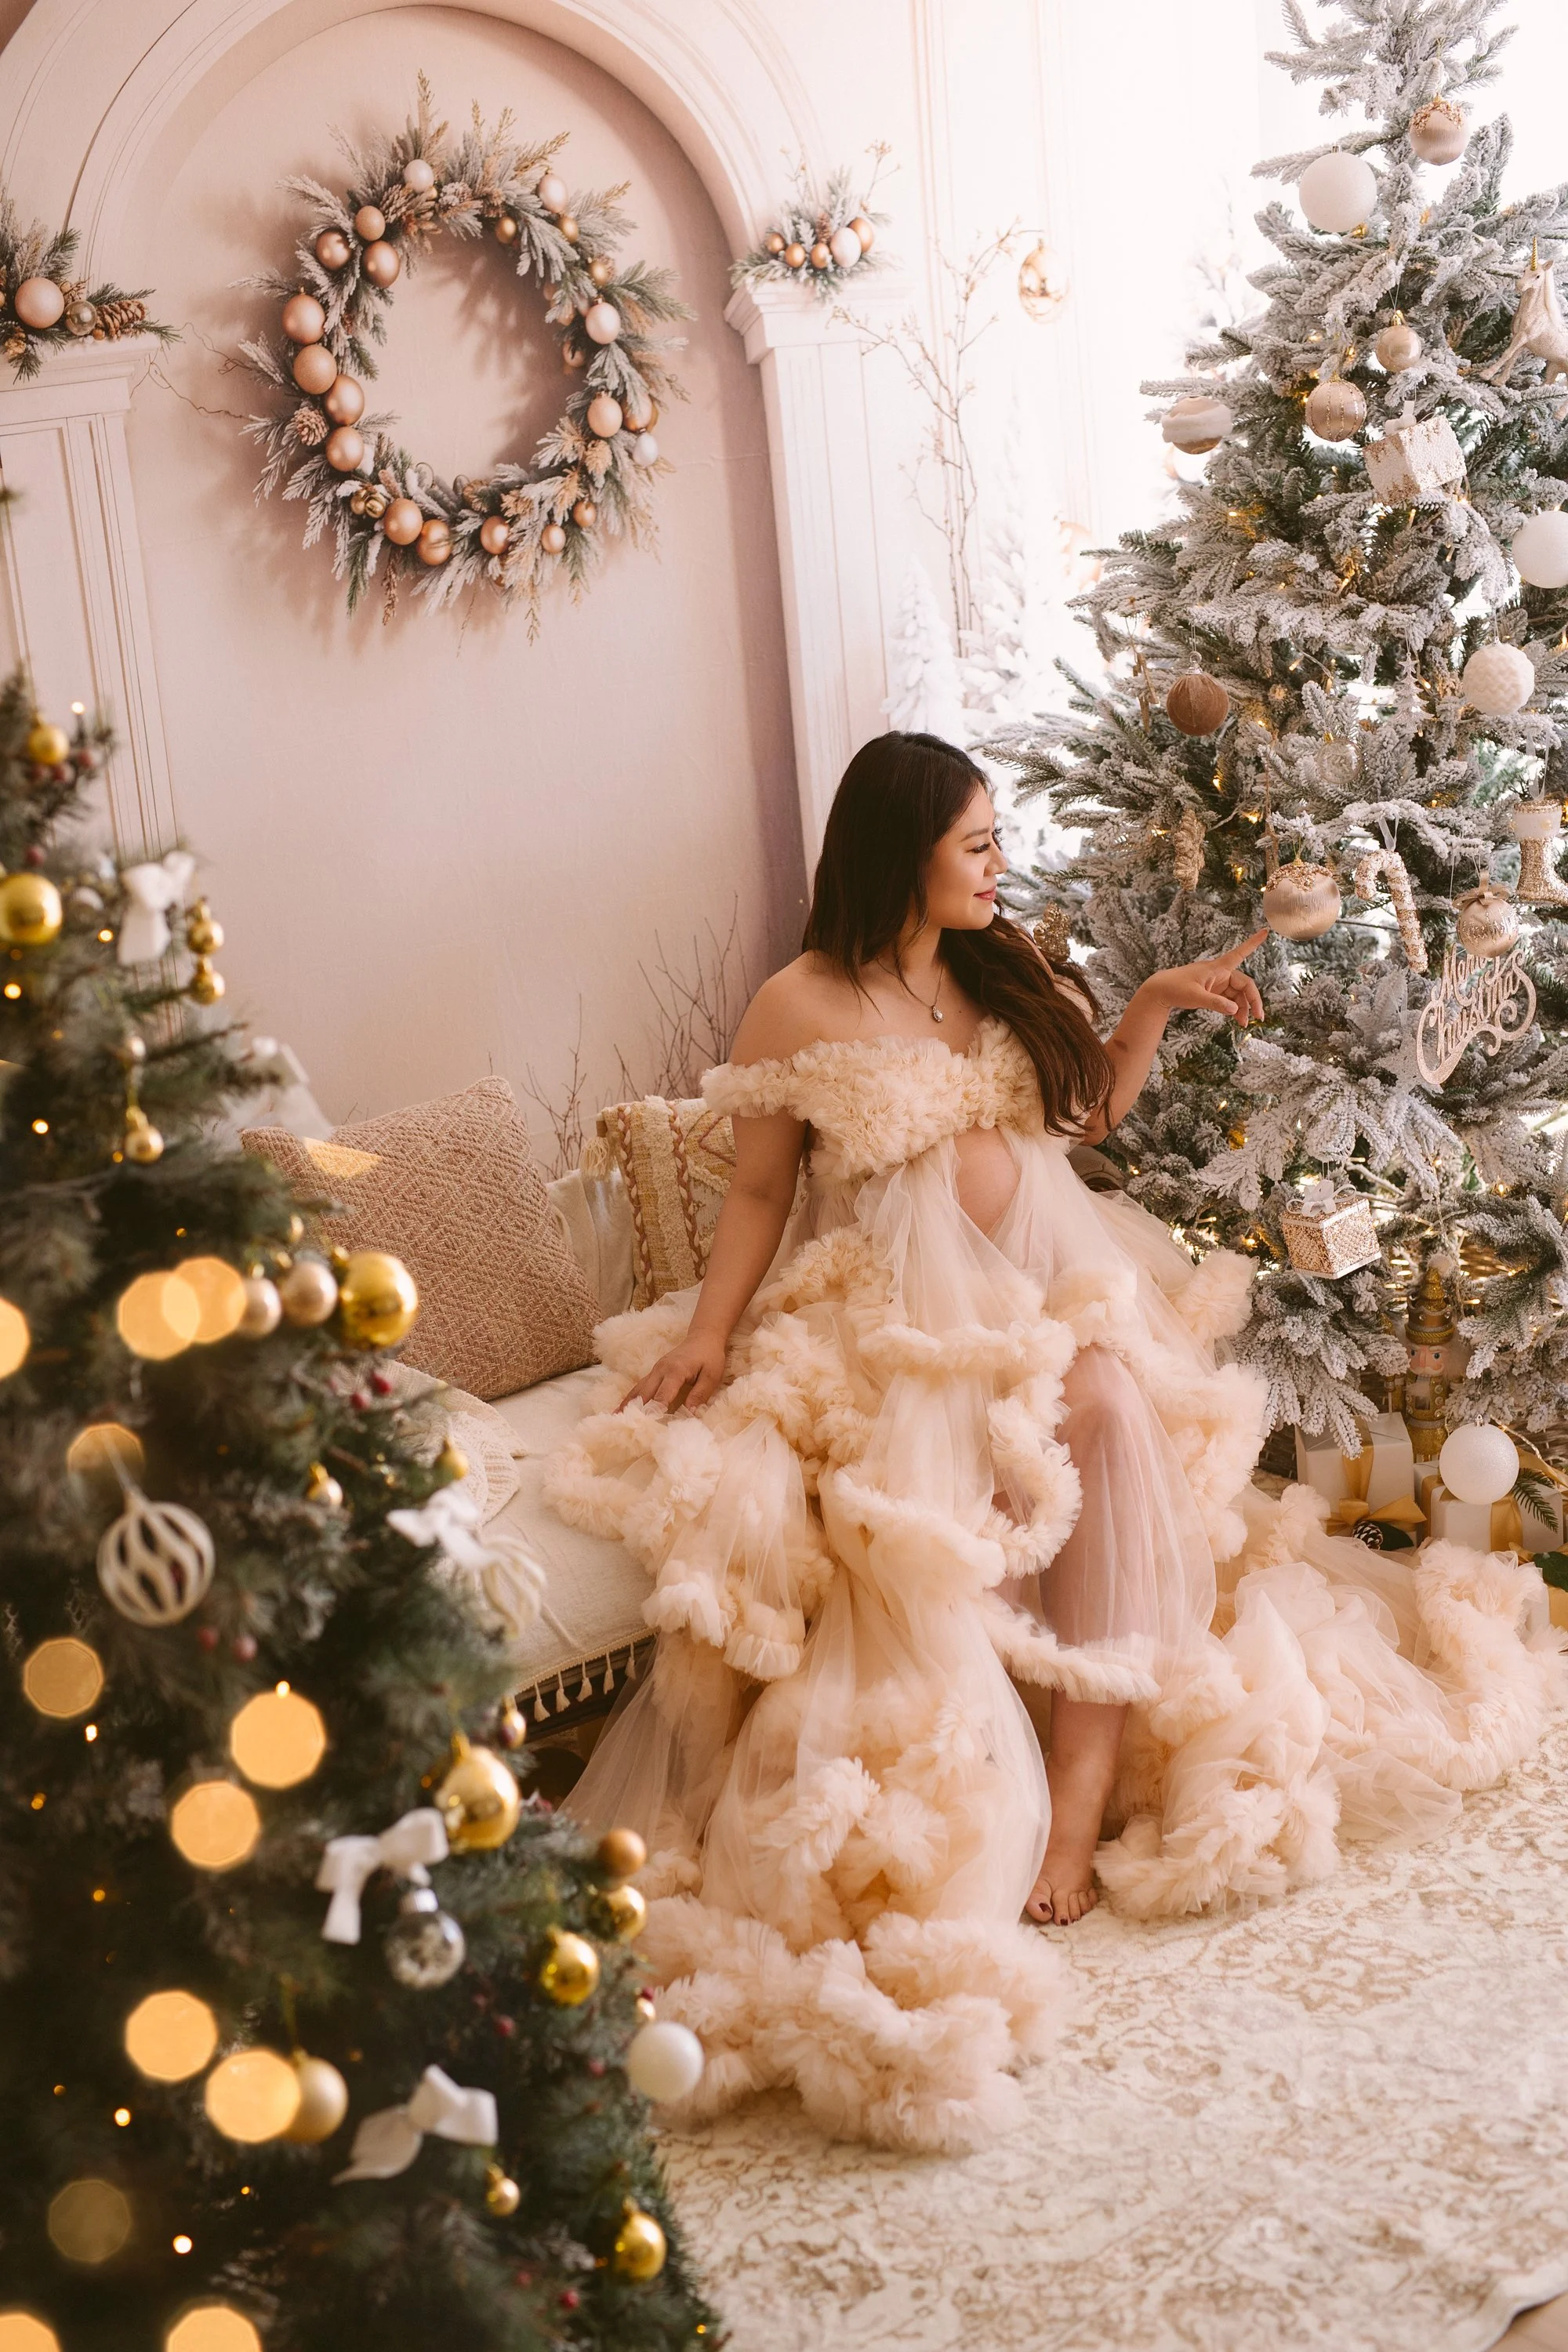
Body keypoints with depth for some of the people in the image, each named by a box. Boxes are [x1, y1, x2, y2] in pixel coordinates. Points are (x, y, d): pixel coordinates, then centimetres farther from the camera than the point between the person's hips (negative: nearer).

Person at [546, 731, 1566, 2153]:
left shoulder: (1005, 976, 14)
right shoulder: (799, 1010, -1)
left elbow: (1085, 1116, 25)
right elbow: (759, 1192, 3)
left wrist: (1156, 1008, 11)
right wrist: (710, 1330, -11)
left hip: (1045, 1288, 4)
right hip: (889, 1317, -4)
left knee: (1106, 1405, -29)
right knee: (932, 1494, -32)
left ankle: (1084, 1782, -27)